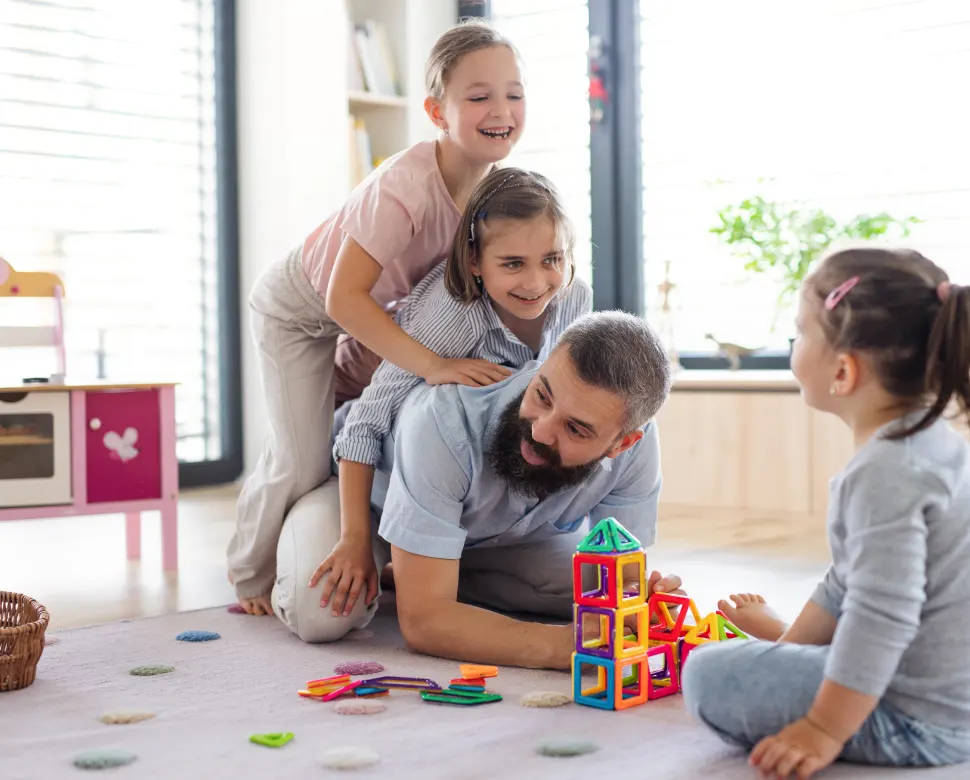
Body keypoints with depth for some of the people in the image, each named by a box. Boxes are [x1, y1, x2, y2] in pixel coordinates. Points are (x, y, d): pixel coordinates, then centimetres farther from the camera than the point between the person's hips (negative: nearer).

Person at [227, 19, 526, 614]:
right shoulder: (406, 184, -41)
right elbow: (344, 298, -43)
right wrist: (433, 364, -48)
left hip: (377, 312, 7)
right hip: (301, 310, -6)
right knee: (304, 463, -10)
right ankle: (252, 577, 18)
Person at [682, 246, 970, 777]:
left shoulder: (886, 471, -26)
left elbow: (881, 617, -29)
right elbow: (853, 579, 18)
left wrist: (825, 732, -23)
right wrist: (790, 640, 25)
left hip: (920, 721, -11)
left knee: (709, 675, -12)